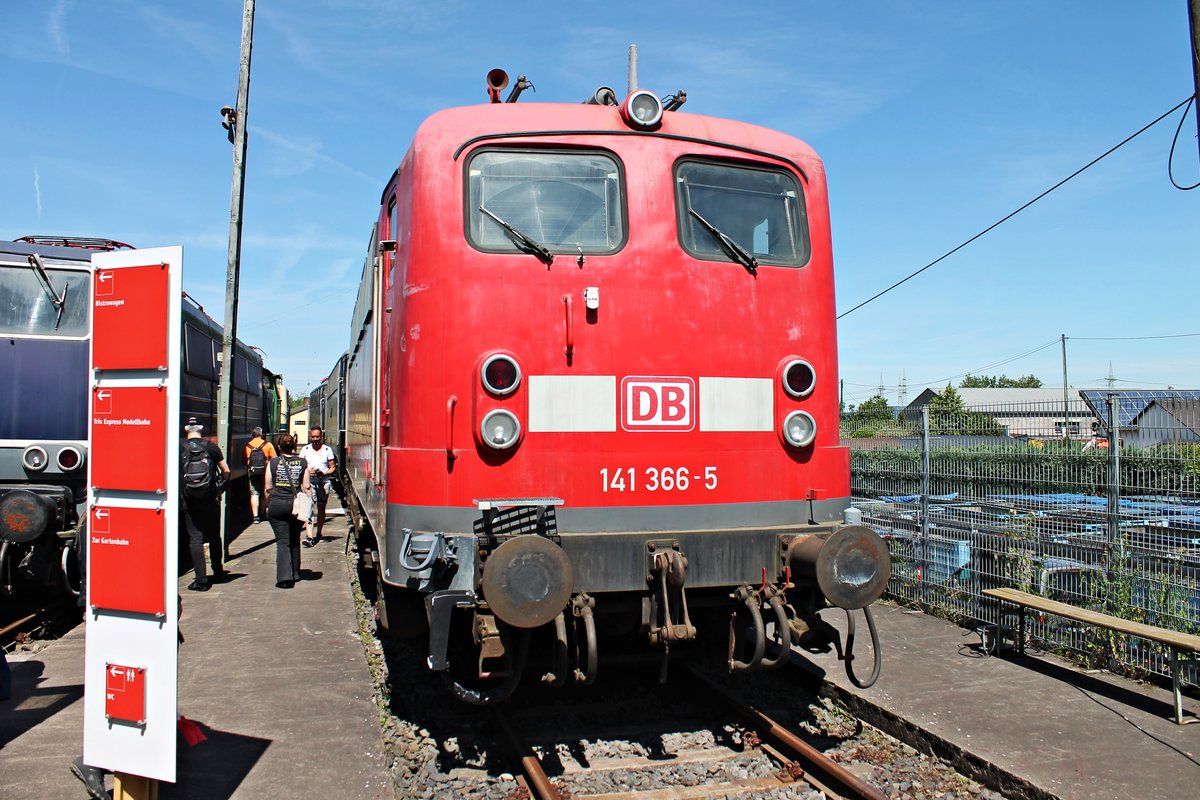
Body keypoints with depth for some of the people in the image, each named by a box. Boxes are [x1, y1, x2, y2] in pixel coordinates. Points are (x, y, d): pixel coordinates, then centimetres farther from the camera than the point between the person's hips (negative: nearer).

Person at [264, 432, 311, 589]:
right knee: (294, 541, 17)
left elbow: (268, 489, 0)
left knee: (282, 541, 0)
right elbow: (307, 487, 0)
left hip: (277, 505, -2)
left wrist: (268, 505, 13)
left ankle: (284, 577, -11)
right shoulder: (301, 462, 1)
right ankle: (295, 574, 25)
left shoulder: (273, 463, -2)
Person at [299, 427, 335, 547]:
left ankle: (318, 534, 27)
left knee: (321, 509, 10)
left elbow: (332, 467, 8)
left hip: (324, 481, 1)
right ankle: (309, 536, -25)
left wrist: (325, 473, -13)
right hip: (309, 480, -1)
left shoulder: (327, 449, 7)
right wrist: (308, 471, -10)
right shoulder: (305, 449, 9)